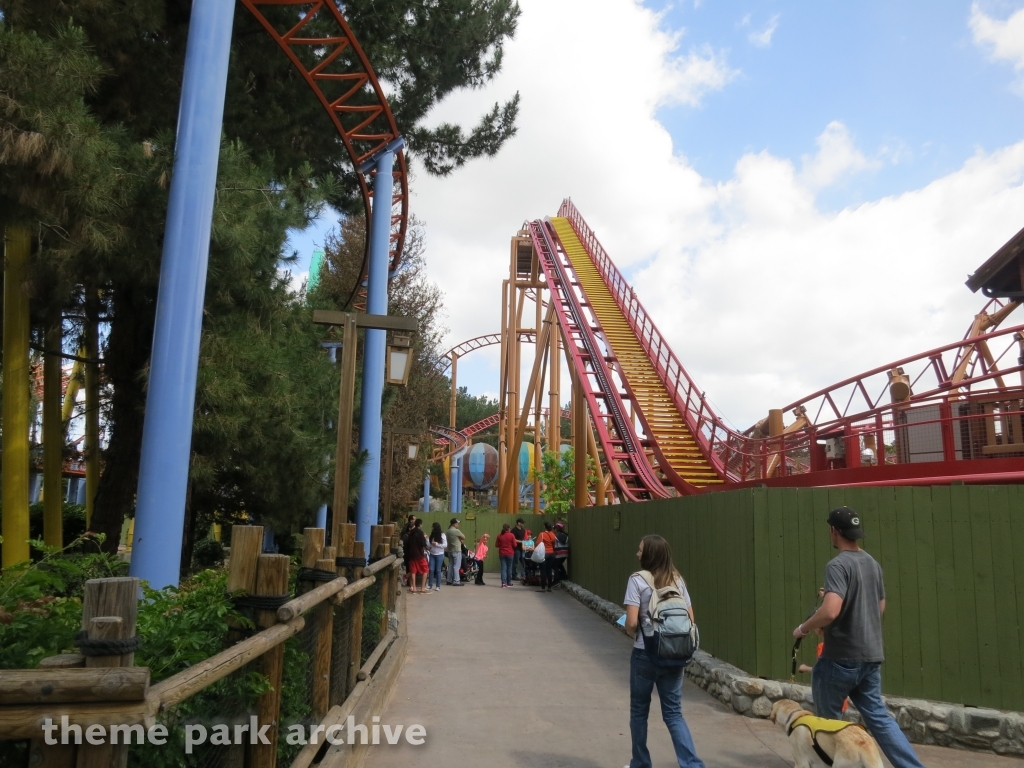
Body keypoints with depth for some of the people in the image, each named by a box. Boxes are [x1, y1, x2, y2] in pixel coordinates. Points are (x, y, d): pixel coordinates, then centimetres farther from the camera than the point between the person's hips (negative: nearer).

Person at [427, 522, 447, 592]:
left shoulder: (442, 535, -6)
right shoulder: (432, 535, 8)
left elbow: (445, 545, -12)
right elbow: (429, 545, 8)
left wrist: (436, 544, -18)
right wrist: (426, 539, -6)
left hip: (439, 555, -4)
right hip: (432, 554, 4)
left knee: (438, 570, 1)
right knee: (431, 569, 1)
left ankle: (438, 586, 8)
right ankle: (429, 585, 8)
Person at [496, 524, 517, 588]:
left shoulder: (499, 535, -2)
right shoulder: (511, 535, -10)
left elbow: (497, 544, 2)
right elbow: (515, 545, -8)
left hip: (502, 554, 2)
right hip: (509, 554, -2)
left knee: (503, 568, 3)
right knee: (509, 568, 10)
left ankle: (503, 582, -6)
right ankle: (509, 582, 17)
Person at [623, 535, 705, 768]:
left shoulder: (637, 580, -11)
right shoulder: (677, 580, 5)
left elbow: (632, 623, -16)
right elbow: (690, 620, 7)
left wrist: (631, 632, 5)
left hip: (645, 654, -4)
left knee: (639, 711, 14)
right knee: (673, 713, 11)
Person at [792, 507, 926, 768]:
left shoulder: (838, 565, -19)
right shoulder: (873, 564, 8)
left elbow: (830, 611, -30)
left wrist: (803, 629, -14)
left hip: (841, 658, -8)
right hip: (871, 656, 8)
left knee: (829, 721, 10)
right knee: (878, 716, 14)